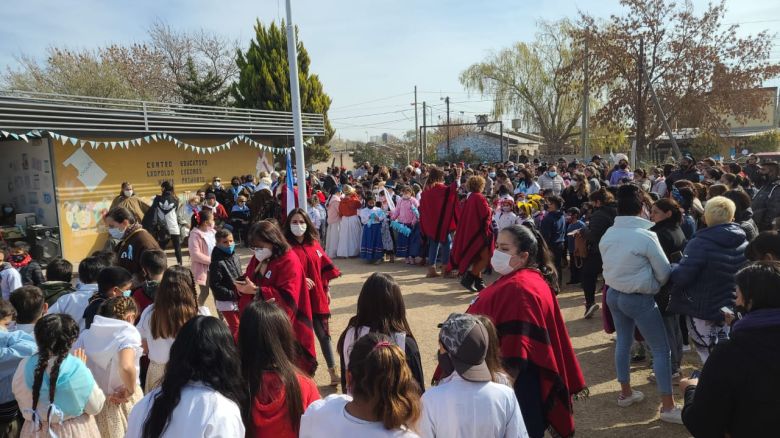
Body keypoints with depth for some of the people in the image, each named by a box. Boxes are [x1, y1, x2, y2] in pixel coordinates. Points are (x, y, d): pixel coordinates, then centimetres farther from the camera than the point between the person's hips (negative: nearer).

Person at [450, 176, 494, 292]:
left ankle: (478, 282, 17)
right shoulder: (479, 198, -14)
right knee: (485, 257, -5)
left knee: (478, 258, 15)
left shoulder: (468, 198, 10)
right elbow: (486, 213, -20)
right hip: (478, 231, -9)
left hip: (467, 232, 9)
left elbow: (460, 215, 16)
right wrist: (490, 210, 3)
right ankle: (468, 279, -8)